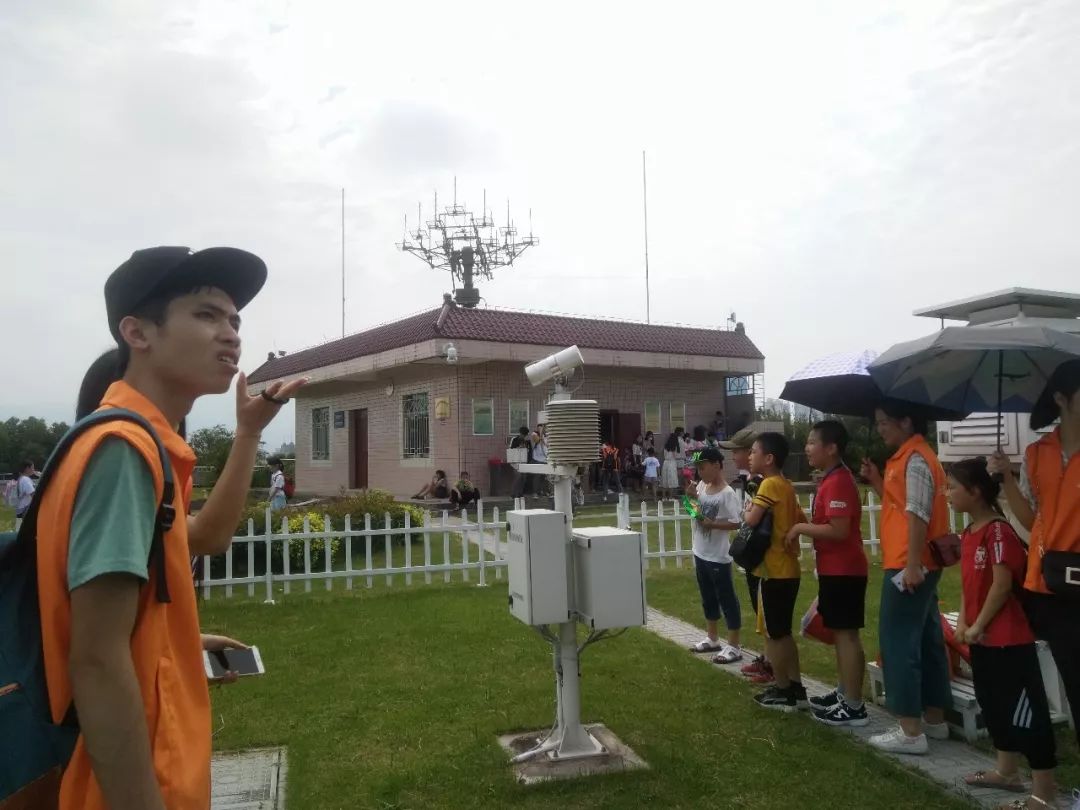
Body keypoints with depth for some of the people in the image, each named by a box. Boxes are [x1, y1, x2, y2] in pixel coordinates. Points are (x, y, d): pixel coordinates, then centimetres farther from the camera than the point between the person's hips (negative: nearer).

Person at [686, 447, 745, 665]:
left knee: (726, 599, 2)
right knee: (708, 598, 19)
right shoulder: (702, 486, 4)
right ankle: (712, 638, 33)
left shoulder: (727, 494, -19)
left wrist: (712, 524, -24)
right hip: (701, 553, 8)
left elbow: (736, 523, -22)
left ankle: (733, 646, 11)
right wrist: (691, 496, 0)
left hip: (718, 556, -8)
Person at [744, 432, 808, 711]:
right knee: (783, 632, 18)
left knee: (774, 634, 3)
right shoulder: (785, 485, 11)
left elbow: (752, 520, -26)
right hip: (787, 568, 9)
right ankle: (795, 689, 24)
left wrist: (748, 509, -7)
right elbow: (801, 521, 18)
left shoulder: (770, 484, -16)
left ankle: (782, 693, 13)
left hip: (775, 570, -9)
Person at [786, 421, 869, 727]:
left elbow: (839, 530, -26)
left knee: (846, 634, -4)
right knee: (840, 633, 17)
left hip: (843, 570, -10)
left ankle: (854, 707, 4)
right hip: (836, 569, 10)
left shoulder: (838, 482, -20)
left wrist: (801, 528, -16)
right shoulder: (833, 480, 14)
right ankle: (844, 694, 27)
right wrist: (805, 527, 9)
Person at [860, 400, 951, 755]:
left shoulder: (915, 460, -15)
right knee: (925, 640, 15)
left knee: (899, 643, -6)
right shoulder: (909, 457, 16)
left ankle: (911, 731, -2)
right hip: (918, 565, 11)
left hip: (909, 566, -11)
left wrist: (912, 564, -23)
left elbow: (917, 515, -21)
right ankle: (934, 719, 25)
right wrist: (876, 480, 11)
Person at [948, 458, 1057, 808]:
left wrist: (978, 625, -14)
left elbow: (1003, 584, -21)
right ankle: (1007, 772, 34)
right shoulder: (969, 533, 10)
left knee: (1024, 710, -2)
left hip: (1009, 638, -10)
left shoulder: (999, 531, -19)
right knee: (993, 703, 19)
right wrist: (963, 622, 6)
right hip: (982, 637, 10)